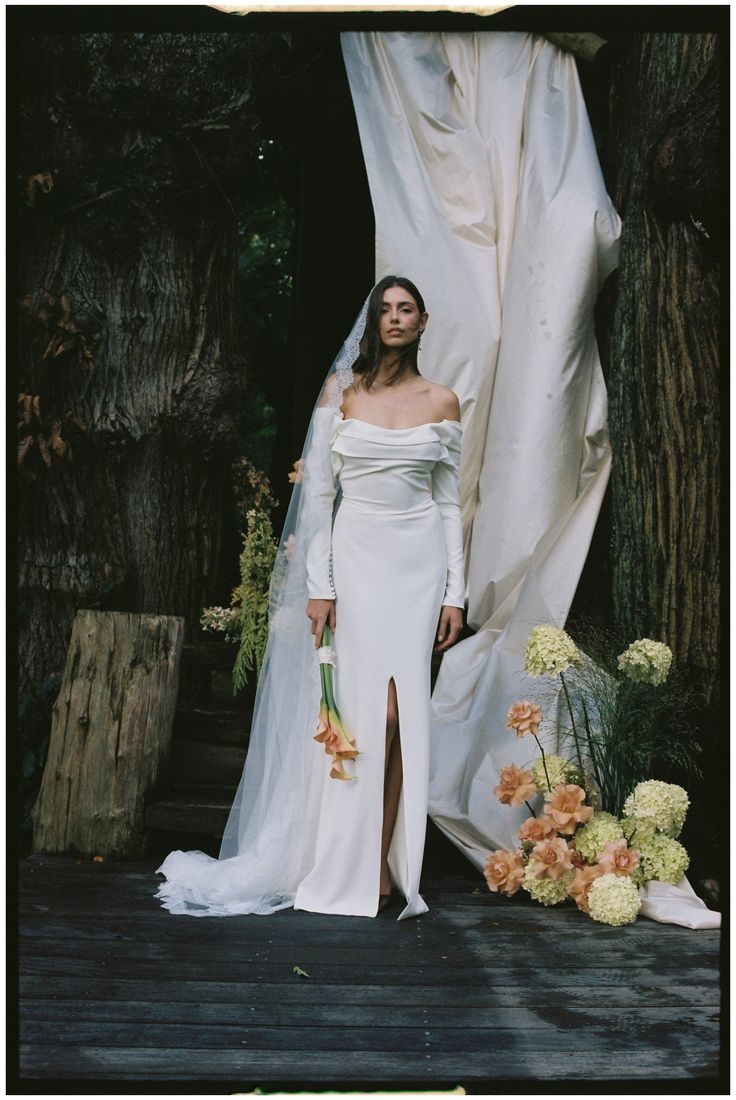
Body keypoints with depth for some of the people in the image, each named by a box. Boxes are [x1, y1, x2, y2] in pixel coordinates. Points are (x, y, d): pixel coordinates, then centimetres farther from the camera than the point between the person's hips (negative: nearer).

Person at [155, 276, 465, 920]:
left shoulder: (442, 402, 9)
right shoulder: (341, 392, 4)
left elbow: (449, 502, 9)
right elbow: (318, 493, 2)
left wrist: (456, 593, 3)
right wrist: (319, 587, -6)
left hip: (420, 559, 2)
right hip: (356, 554, -2)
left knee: (404, 711, -4)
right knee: (369, 710, -8)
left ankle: (385, 866, 6)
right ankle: (353, 873, 4)